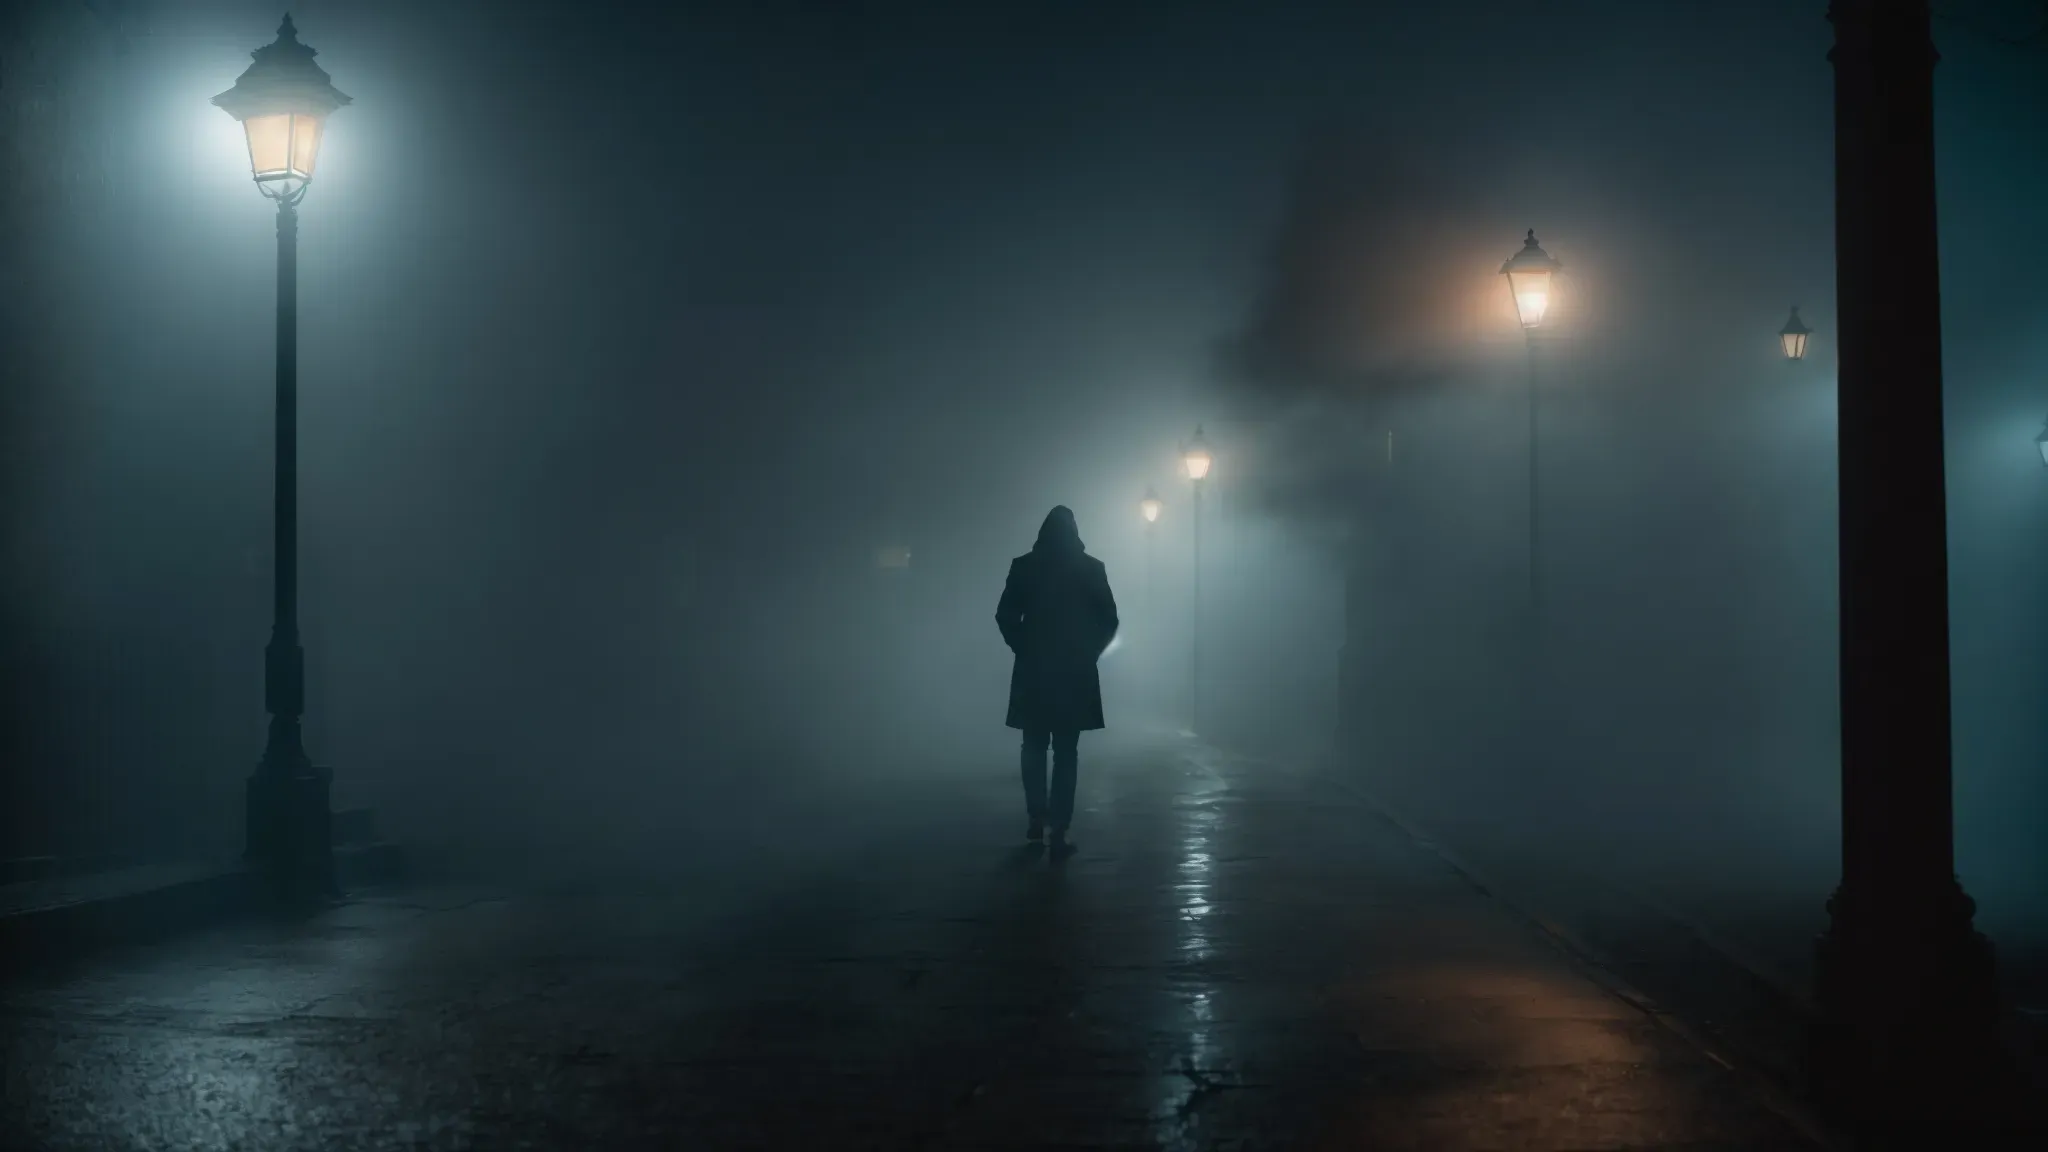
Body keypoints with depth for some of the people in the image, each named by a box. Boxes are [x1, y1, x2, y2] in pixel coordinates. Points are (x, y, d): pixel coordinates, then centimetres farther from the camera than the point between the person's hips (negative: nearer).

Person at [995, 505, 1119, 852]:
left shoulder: (1023, 566, -2)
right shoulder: (1091, 568, -3)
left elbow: (1005, 616, -3)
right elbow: (1109, 620, -3)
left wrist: (1023, 649, 10)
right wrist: (1089, 652, 9)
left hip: (1033, 671, 1)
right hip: (1075, 673, 0)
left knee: (1034, 749, 16)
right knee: (1066, 753, 3)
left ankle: (1037, 819, 14)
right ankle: (1059, 830, -1)